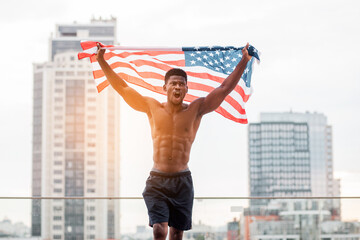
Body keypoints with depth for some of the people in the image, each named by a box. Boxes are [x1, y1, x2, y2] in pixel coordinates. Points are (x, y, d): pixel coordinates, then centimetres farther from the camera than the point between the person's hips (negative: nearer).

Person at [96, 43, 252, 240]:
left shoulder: (195, 110, 5)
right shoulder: (152, 108, 6)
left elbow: (225, 88, 6)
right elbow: (122, 87, 11)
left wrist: (244, 61, 4)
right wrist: (102, 61, 10)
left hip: (182, 181, 1)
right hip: (157, 180, -1)